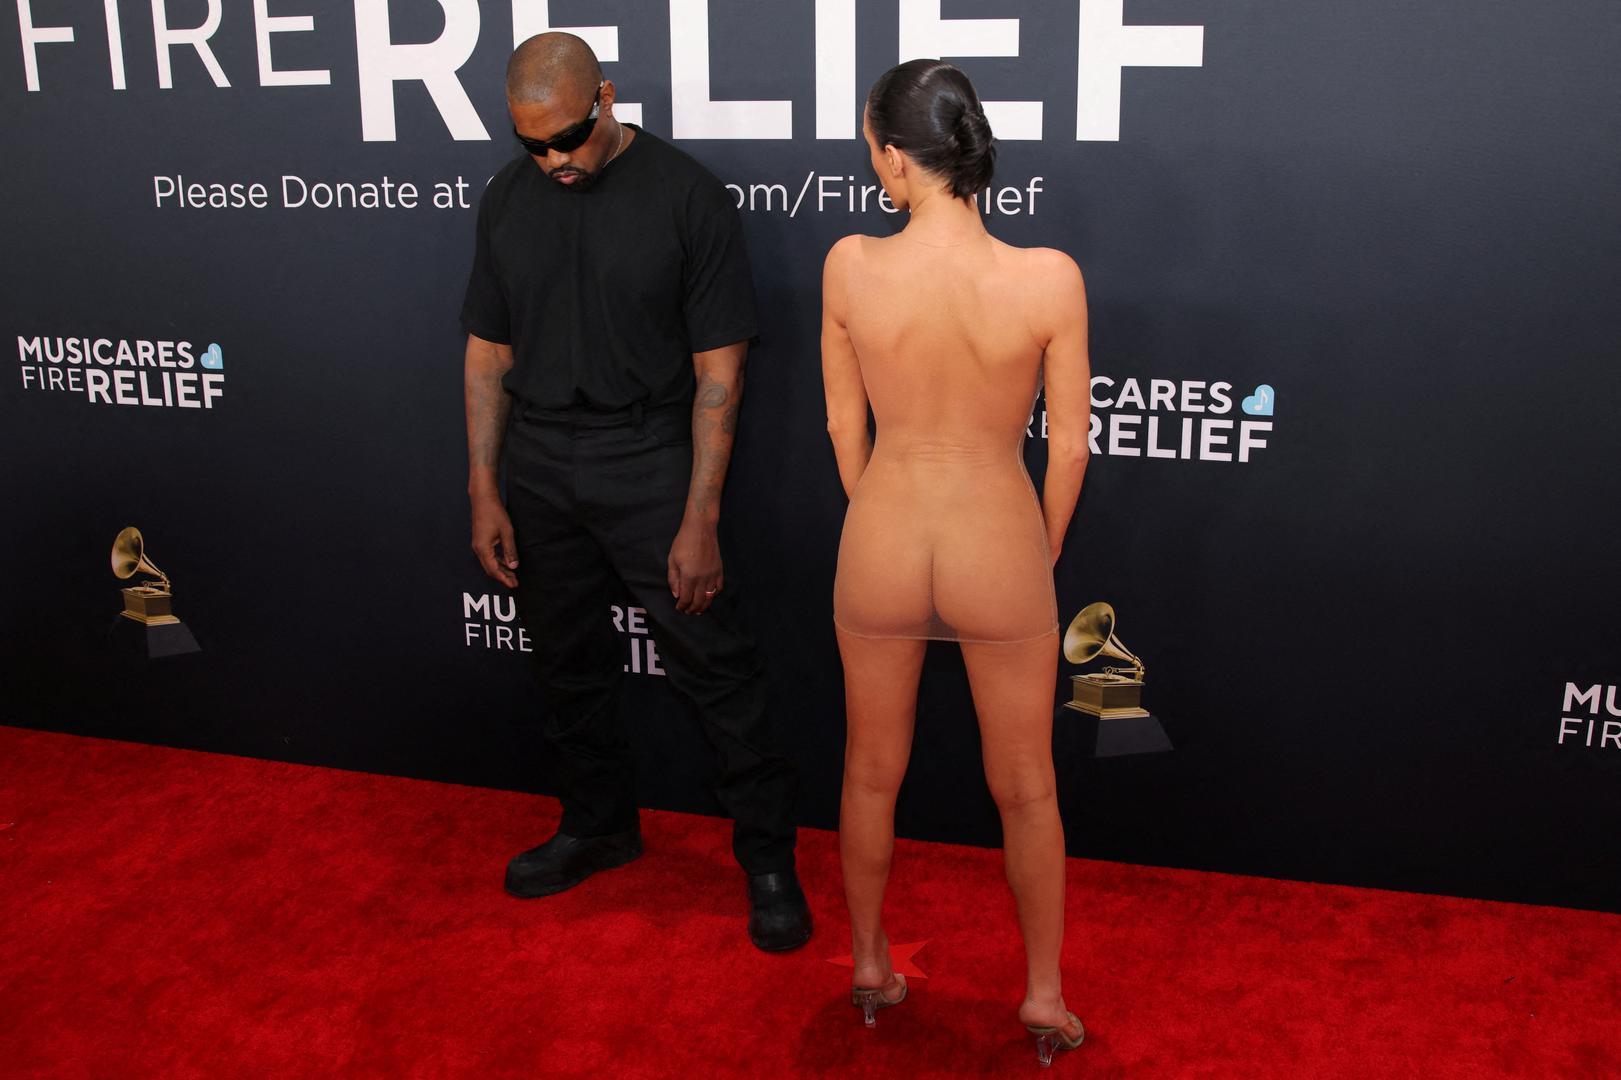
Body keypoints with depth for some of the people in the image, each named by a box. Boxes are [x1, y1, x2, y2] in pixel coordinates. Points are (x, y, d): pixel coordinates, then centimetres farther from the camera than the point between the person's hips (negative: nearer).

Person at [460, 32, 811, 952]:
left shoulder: (687, 197, -10)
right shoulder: (508, 201, 4)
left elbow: (719, 372, -10)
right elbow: (489, 354, 10)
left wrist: (700, 521, -13)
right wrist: (484, 493, 6)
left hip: (652, 469, -4)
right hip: (541, 475, 5)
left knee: (717, 669, 0)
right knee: (570, 667, 16)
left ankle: (768, 855, 16)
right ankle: (599, 825, 37)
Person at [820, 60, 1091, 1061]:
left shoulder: (850, 266, -14)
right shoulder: (1050, 279, -18)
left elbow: (845, 426, -2)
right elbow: (1069, 443, -8)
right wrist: (1042, 556, 9)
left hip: (880, 546, 1)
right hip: (1000, 552, -1)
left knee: (872, 772, 22)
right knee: (1026, 789, 18)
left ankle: (871, 966, 41)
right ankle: (1045, 993, 34)